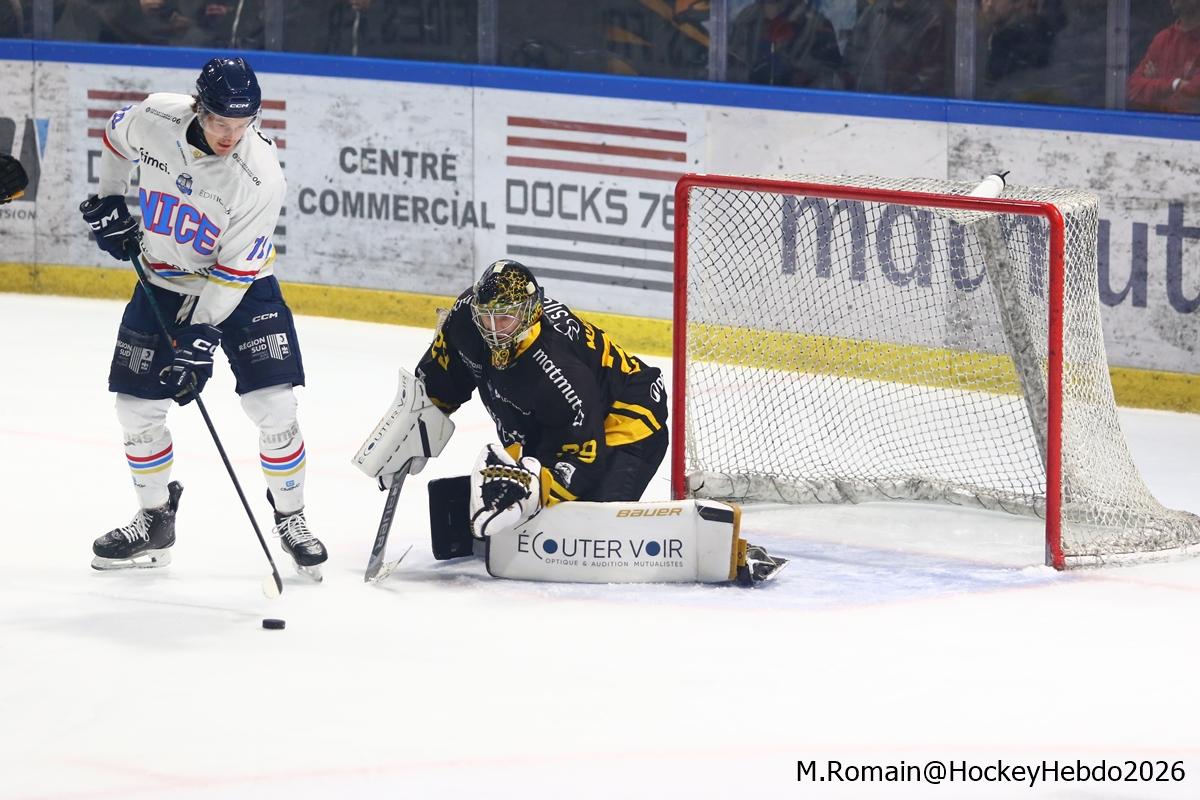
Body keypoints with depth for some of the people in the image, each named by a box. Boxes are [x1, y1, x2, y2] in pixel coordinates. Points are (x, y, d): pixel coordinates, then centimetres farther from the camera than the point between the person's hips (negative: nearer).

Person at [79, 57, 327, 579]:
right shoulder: (153, 119, -20)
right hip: (164, 281, 3)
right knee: (137, 408, 3)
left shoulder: (260, 176, -29)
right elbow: (117, 139, 7)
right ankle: (155, 522, 22)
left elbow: (235, 270, -25)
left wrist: (200, 337, -27)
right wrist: (109, 202, 5)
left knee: (273, 407, -14)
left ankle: (290, 519, 6)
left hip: (240, 287, -3)